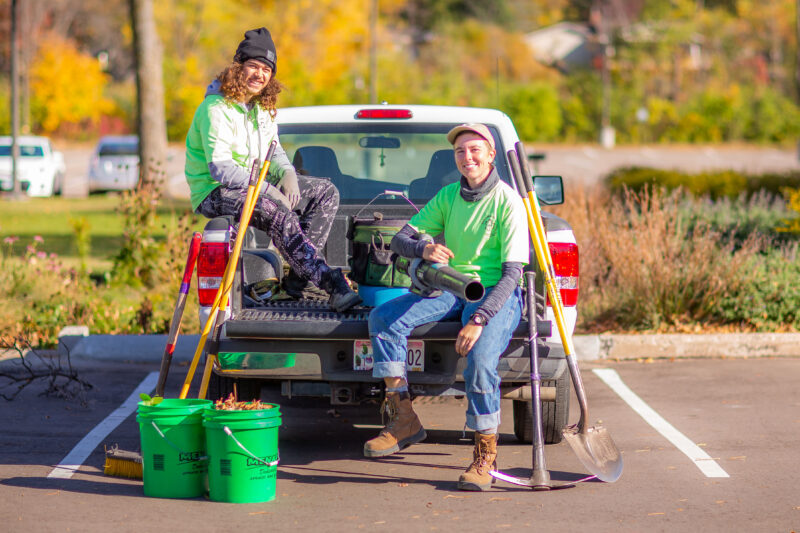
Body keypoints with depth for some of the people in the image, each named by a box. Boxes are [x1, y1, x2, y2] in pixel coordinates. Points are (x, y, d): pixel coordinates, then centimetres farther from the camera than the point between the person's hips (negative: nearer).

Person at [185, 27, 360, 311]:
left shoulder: (263, 107, 10)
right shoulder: (216, 109, -18)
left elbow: (273, 151, 18)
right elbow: (220, 168, -25)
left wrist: (287, 174, -6)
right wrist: (268, 190, -29)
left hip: (256, 184, 9)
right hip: (214, 193, -9)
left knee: (326, 193, -2)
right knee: (277, 212, -36)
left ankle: (298, 277, -13)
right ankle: (332, 284, -37)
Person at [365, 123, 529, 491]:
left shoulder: (507, 201, -9)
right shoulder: (448, 196, 9)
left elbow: (512, 272, -16)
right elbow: (399, 240, 6)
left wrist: (479, 319, -28)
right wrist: (423, 248, -19)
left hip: (496, 295, -6)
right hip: (450, 289, 6)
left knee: (480, 358, -33)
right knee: (382, 318, -16)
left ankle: (486, 453, -15)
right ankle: (404, 419, -13)